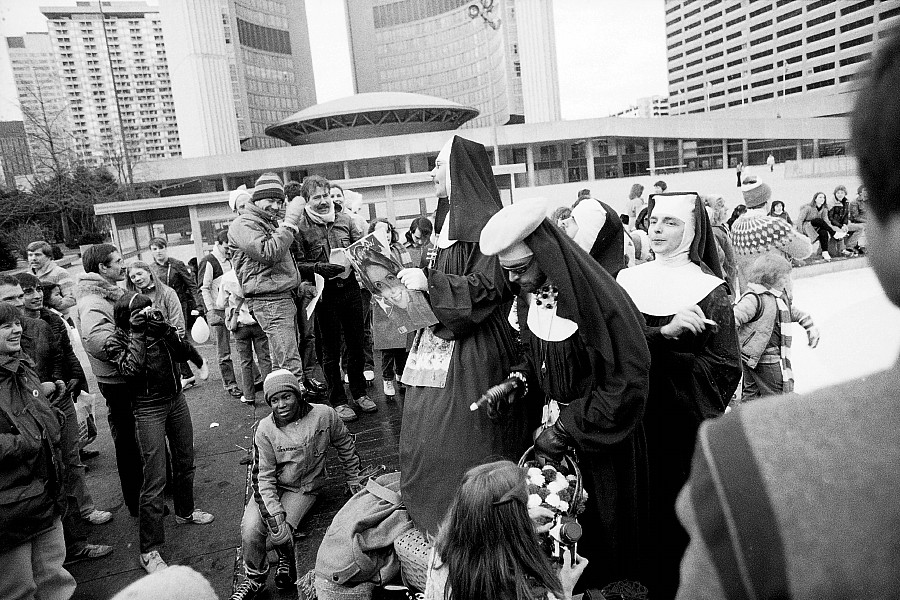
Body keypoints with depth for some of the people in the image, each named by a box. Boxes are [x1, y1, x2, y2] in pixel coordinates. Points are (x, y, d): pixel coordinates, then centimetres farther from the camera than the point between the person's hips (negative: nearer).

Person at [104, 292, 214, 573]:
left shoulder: (159, 329, 1)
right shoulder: (116, 341, -10)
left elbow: (184, 352, -6)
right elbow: (131, 369, -25)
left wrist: (164, 328, -17)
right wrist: (137, 334, -21)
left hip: (176, 398, 5)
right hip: (149, 408, -5)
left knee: (185, 461, 18)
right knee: (155, 480, -7)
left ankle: (184, 512, 43)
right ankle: (149, 550, 2)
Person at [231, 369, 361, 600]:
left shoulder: (324, 415, -16)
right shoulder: (265, 429, -16)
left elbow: (345, 446, 1)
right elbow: (263, 476, -15)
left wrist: (353, 481, 9)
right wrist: (273, 514, -26)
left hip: (304, 487, -1)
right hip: (272, 486, 2)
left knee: (280, 533, -23)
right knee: (250, 527, -21)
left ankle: (286, 561, 14)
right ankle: (254, 580, 8)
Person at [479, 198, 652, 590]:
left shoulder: (600, 298, -26)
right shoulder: (530, 296, -4)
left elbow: (627, 382, -22)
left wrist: (567, 429, -19)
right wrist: (515, 383, -8)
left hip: (602, 437, -5)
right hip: (554, 426, 5)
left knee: (603, 519, 12)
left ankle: (609, 583, 38)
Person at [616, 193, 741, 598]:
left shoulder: (711, 291, -6)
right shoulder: (628, 281, 2)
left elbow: (726, 368, -10)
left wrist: (655, 359, -16)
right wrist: (663, 333, -23)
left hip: (688, 426, -2)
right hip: (638, 419, 3)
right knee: (647, 508, 13)